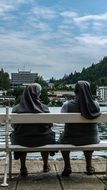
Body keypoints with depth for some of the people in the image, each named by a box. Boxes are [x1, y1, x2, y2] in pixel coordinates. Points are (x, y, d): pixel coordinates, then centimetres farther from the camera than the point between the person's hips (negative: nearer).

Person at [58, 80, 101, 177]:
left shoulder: (68, 105, -18)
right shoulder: (95, 104, -11)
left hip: (72, 140, -2)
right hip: (92, 140, 2)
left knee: (62, 138, 32)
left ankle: (67, 167, 32)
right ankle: (89, 167, 40)